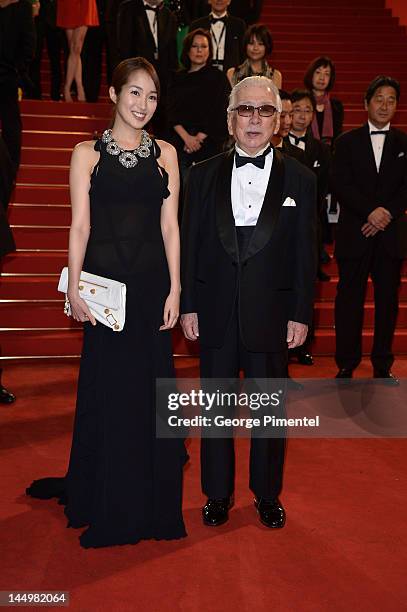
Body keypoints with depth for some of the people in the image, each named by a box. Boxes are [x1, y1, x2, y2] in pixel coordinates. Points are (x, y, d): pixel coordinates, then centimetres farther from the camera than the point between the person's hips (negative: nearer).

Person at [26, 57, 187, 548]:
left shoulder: (165, 153, 8)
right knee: (107, 387, 6)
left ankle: (151, 502, 23)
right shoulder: (87, 153, 3)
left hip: (153, 284, 2)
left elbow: (169, 225, 5)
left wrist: (174, 289, -1)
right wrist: (74, 288, -9)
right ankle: (108, 506, 22)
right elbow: (80, 226, -2)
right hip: (105, 282, -2)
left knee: (150, 387, 7)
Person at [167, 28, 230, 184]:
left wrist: (198, 138, -9)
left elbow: (218, 114, -2)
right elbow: (171, 112, 5)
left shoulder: (218, 78, 5)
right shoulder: (178, 78, 13)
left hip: (209, 144, -2)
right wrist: (187, 137, -10)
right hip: (180, 145, 2)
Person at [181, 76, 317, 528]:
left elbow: (305, 253, 1)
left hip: (271, 313, -1)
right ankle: (217, 494, 28)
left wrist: (301, 315, -3)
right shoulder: (203, 175, 4)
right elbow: (190, 244, 3)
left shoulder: (300, 179, 2)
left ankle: (267, 494, 29)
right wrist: (187, 306, -1)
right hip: (215, 312, 1)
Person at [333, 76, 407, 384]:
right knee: (349, 300, 1)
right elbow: (342, 186, -4)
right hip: (354, 234, -1)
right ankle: (346, 365, 11)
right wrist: (371, 211, -16)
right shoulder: (347, 142, 6)